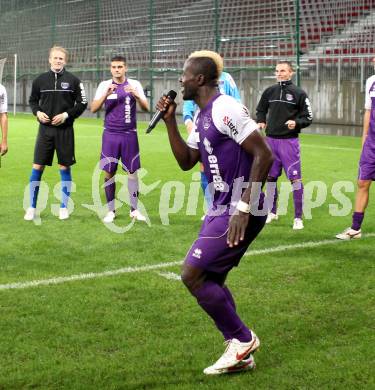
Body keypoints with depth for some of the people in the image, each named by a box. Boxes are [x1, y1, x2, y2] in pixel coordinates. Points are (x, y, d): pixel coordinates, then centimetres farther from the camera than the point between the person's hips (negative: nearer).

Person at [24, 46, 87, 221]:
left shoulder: (73, 80, -2)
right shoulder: (40, 80, 3)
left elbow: (82, 103, 1)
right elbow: (32, 100, 14)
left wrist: (67, 115, -11)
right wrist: (37, 112, -5)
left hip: (65, 130, -1)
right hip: (45, 129, 1)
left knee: (64, 168, 4)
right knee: (37, 167, -1)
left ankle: (64, 207, 16)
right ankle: (32, 207, 9)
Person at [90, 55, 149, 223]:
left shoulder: (134, 84, 3)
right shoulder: (104, 85, 3)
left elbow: (146, 108, -3)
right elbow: (94, 108, -3)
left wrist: (135, 95, -20)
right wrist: (106, 94, -19)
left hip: (129, 135, 0)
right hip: (110, 135, 0)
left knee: (132, 171, 2)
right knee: (109, 172, 1)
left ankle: (134, 209, 12)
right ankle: (111, 210, 11)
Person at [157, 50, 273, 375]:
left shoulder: (225, 109, -17)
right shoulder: (201, 117, 13)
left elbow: (264, 156, -20)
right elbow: (186, 162, 19)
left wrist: (244, 208, -23)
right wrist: (170, 121, 10)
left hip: (239, 212, -10)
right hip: (221, 208, 10)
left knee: (192, 275, -8)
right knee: (210, 281, 13)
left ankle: (242, 339, 7)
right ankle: (239, 354, 22)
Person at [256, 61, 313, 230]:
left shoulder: (299, 93, -4)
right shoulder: (269, 91, 7)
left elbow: (308, 117, -1)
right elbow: (260, 110, 22)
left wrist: (296, 123, -19)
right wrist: (260, 122, 3)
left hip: (289, 141, -4)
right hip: (270, 139, 4)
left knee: (295, 178, -7)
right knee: (270, 177, 12)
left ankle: (298, 217, -1)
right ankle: (272, 212, 28)